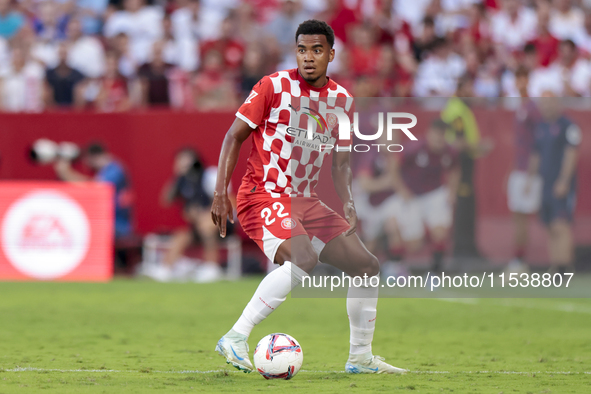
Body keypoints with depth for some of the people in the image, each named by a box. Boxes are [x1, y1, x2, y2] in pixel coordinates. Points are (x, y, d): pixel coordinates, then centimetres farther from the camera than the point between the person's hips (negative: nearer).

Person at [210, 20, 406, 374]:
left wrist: (348, 204, -3)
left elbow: (341, 162, 15)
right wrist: (221, 192, -15)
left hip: (305, 200, 7)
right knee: (303, 259, -33)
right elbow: (234, 136, -6)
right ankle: (236, 339, -29)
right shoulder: (274, 86, -9)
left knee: (367, 265, 3)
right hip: (263, 195, -7)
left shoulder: (342, 99, 7)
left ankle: (361, 357, 18)